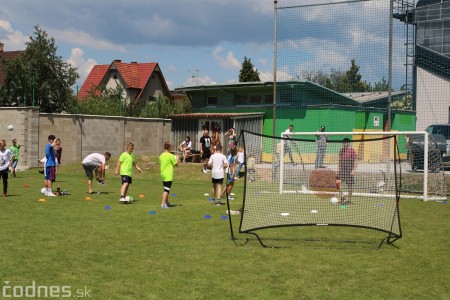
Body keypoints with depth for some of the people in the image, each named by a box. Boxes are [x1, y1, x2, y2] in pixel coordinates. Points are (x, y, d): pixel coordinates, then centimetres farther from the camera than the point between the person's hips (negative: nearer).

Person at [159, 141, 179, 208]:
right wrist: (177, 158, 12)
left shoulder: (161, 155, 5)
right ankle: (163, 204, -11)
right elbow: (176, 164, -7)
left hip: (163, 174, 7)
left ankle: (166, 202, 29)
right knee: (166, 189, -6)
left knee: (165, 189, 19)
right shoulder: (170, 156, -14)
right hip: (168, 175, -7)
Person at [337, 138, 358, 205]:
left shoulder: (352, 151, -6)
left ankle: (349, 199, 12)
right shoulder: (341, 150, 10)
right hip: (342, 169, 4)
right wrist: (338, 168, 9)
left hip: (349, 170, -4)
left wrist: (353, 170, -15)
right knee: (337, 182, -12)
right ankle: (342, 196, -1)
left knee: (349, 184, 2)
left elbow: (356, 161, -6)